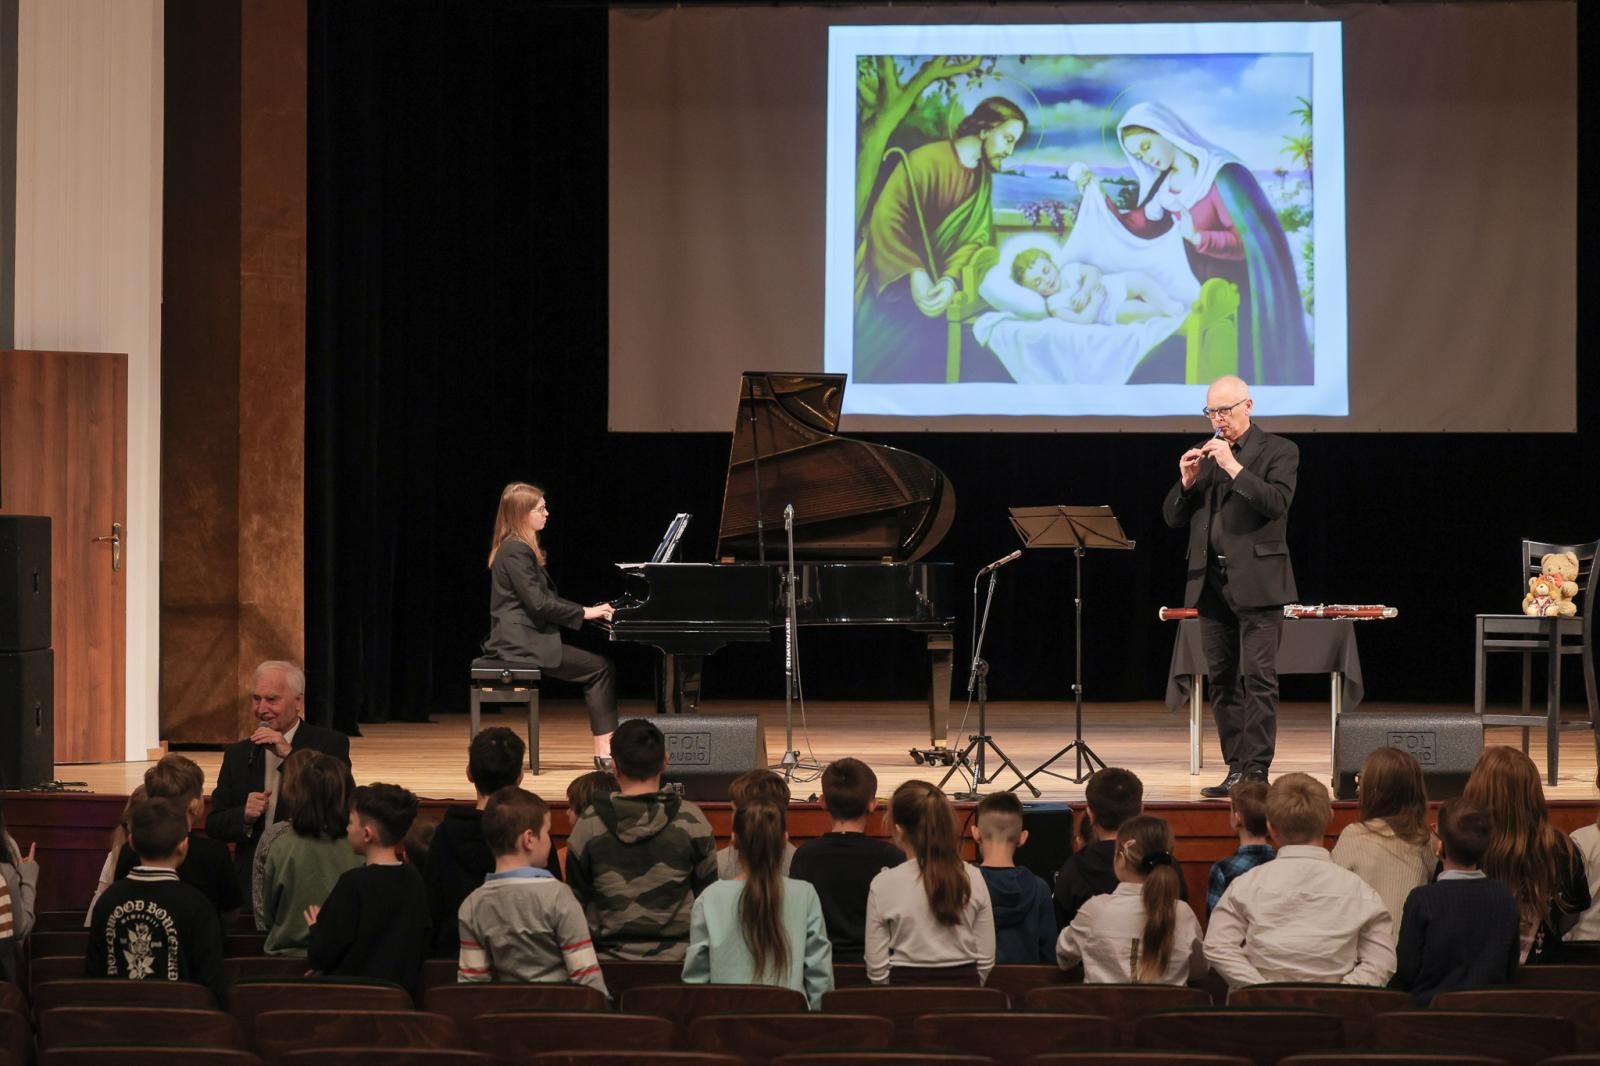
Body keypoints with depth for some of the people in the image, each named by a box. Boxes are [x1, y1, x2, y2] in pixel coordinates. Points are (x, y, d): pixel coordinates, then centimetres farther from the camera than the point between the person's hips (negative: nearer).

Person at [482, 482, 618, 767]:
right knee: (601, 667, -12)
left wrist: (586, 611, 11)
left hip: (525, 638, 10)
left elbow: (545, 597, 21)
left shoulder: (519, 549, 18)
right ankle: (605, 751, -15)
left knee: (598, 664, 3)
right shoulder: (516, 551, -14)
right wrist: (583, 613, -13)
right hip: (521, 644, -10)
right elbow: (538, 603, -20)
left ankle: (605, 750, -6)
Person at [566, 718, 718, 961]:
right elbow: (708, 892, 4)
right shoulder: (691, 820, -4)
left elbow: (576, 899, 6)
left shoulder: (589, 824, -3)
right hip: (675, 959, 0)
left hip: (609, 957, 1)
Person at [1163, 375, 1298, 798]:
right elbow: (1173, 517, 13)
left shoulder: (1277, 451, 0)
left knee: (1258, 678, -9)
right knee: (1222, 680, 7)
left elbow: (1276, 502, -16)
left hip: (1257, 581, -6)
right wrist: (1187, 481, -5)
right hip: (1212, 583, 6)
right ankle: (1236, 768, 12)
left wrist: (1234, 467, -18)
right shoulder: (1202, 455, 15)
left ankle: (1256, 770, -10)